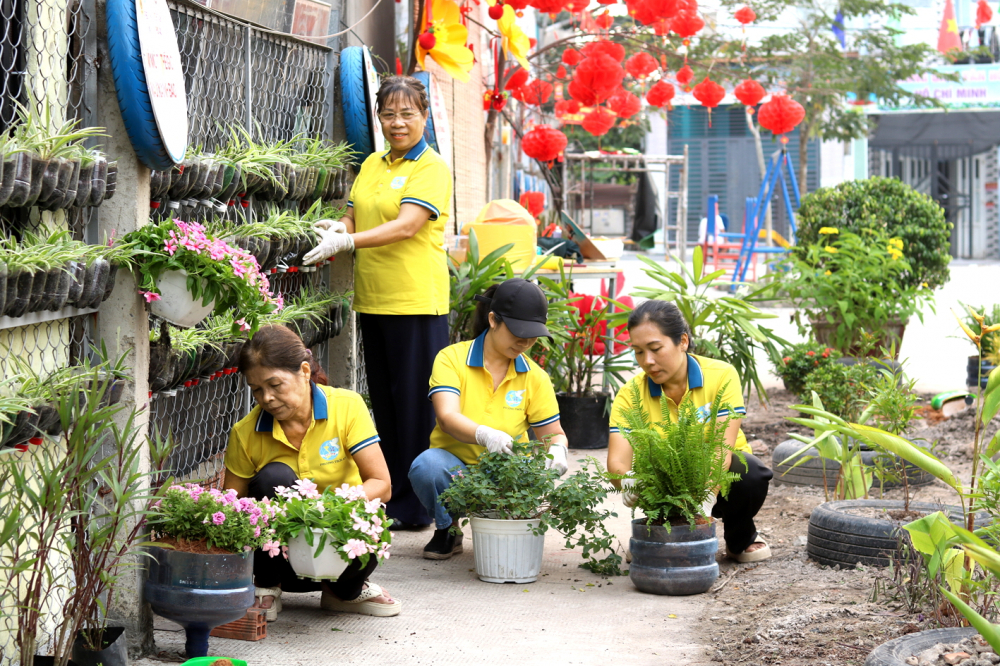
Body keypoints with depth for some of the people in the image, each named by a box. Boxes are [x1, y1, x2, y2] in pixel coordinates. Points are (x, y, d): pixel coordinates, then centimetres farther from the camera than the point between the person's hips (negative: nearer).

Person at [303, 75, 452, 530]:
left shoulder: (432, 169, -6)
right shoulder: (372, 165, 16)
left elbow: (406, 226, -18)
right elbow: (355, 218, 17)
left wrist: (348, 241, -26)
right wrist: (339, 230, -7)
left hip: (416, 301, -7)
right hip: (372, 300, 7)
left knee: (414, 403, -4)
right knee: (383, 402, 12)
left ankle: (414, 507, 1)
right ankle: (387, 498, 20)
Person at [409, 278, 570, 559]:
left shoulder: (534, 377, 2)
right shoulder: (452, 359, -8)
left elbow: (553, 433, 4)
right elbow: (447, 418, -24)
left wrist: (557, 450, -23)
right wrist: (485, 435, -46)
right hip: (454, 467, -1)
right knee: (427, 465, -35)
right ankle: (446, 531, -3)